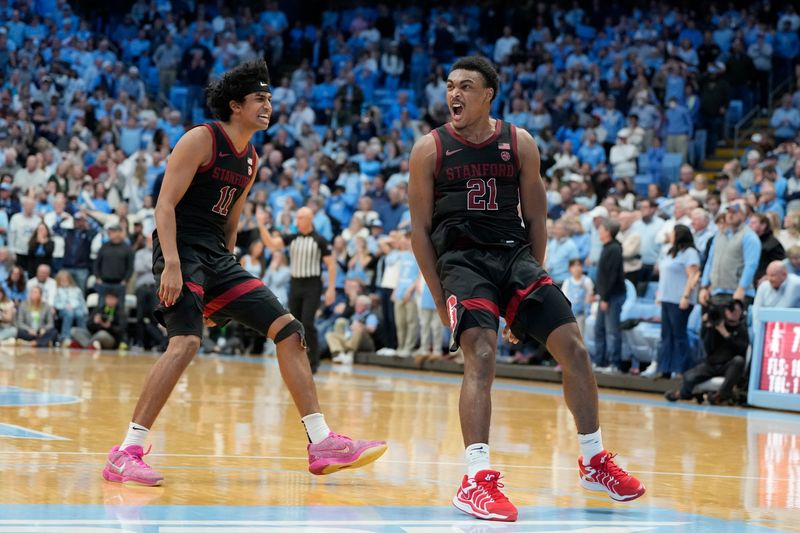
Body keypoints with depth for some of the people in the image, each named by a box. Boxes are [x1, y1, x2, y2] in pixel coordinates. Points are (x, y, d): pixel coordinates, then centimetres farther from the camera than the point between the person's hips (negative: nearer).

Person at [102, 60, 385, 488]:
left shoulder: (251, 161, 16)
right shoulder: (202, 140, -8)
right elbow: (165, 204, -14)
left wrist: (223, 281, 21)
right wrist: (171, 264, -25)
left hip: (218, 257, 9)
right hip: (182, 250, -8)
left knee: (288, 329, 2)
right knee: (186, 341, -27)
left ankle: (322, 444, 3)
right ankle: (126, 453, -24)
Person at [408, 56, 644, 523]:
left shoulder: (520, 144, 6)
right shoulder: (430, 149, 0)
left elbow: (535, 218, 12)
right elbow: (420, 229, 3)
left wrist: (534, 280, 9)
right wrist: (439, 298, -1)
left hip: (515, 254, 3)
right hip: (461, 260, -3)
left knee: (574, 348, -3)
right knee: (481, 356, -24)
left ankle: (594, 462, 14)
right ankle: (477, 481, -27)